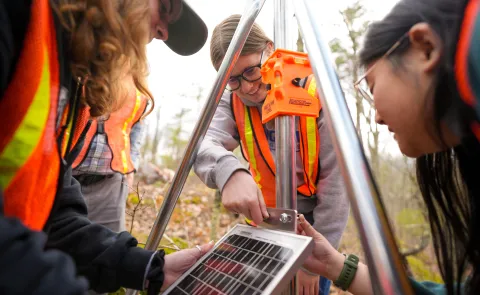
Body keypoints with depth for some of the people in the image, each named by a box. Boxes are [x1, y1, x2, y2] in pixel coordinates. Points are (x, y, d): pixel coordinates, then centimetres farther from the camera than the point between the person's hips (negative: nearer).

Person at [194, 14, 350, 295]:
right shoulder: (232, 100, -9)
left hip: (313, 222, -3)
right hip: (263, 221, 4)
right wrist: (229, 171, -50)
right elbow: (204, 146, -28)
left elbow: (336, 184, -18)